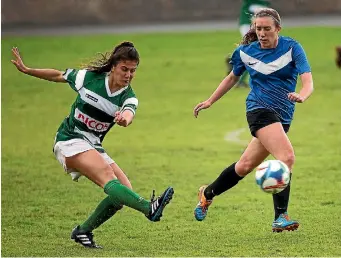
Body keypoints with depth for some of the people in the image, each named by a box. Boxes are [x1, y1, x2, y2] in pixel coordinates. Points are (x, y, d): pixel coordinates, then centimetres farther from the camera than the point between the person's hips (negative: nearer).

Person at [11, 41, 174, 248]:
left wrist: (124, 118, -52)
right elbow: (59, 75, 11)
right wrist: (26, 69, 10)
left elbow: (129, 114, -28)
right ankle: (149, 208, -53)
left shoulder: (128, 97, -4)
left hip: (93, 147, 5)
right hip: (70, 140, -5)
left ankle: (83, 231, 5)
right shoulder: (88, 77, -7)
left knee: (125, 190, -10)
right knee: (107, 174, -29)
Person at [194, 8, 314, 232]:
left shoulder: (292, 48, -3)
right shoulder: (246, 52, 1)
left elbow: (308, 80, -14)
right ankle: (281, 217, -21)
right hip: (259, 110, -2)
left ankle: (208, 194, 34)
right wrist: (210, 101, 23)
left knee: (245, 165, 9)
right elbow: (233, 78, 21)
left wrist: (301, 95, -36)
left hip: (283, 116, 2)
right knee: (287, 157, -25)